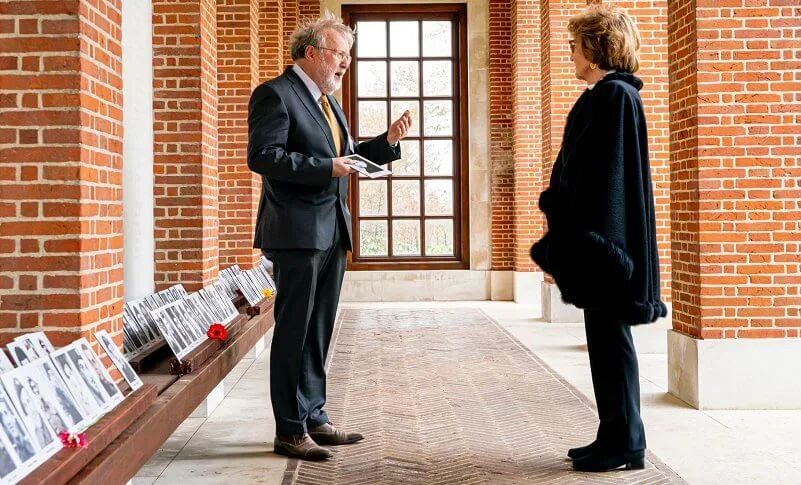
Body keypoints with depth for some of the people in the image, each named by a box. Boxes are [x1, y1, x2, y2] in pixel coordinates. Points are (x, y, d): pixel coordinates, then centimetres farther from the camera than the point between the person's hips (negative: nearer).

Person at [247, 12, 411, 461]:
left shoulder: (327, 101, 18)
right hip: (297, 232, -9)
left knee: (318, 334, 14)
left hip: (332, 232, 9)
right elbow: (262, 156, -19)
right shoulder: (275, 94, -9)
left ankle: (314, 418, 24)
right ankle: (290, 431, 8)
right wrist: (326, 168, -21)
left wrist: (387, 141, 9)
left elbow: (344, 156, 23)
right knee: (294, 333, -2)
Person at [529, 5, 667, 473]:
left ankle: (626, 444, 7)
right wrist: (566, 231, 16)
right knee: (605, 338, 12)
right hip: (596, 236, 10)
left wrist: (572, 236, -18)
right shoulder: (605, 96, 16)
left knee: (610, 338, -3)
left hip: (602, 236, -10)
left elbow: (602, 173, -19)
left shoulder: (614, 95, -13)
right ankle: (616, 436, 21)